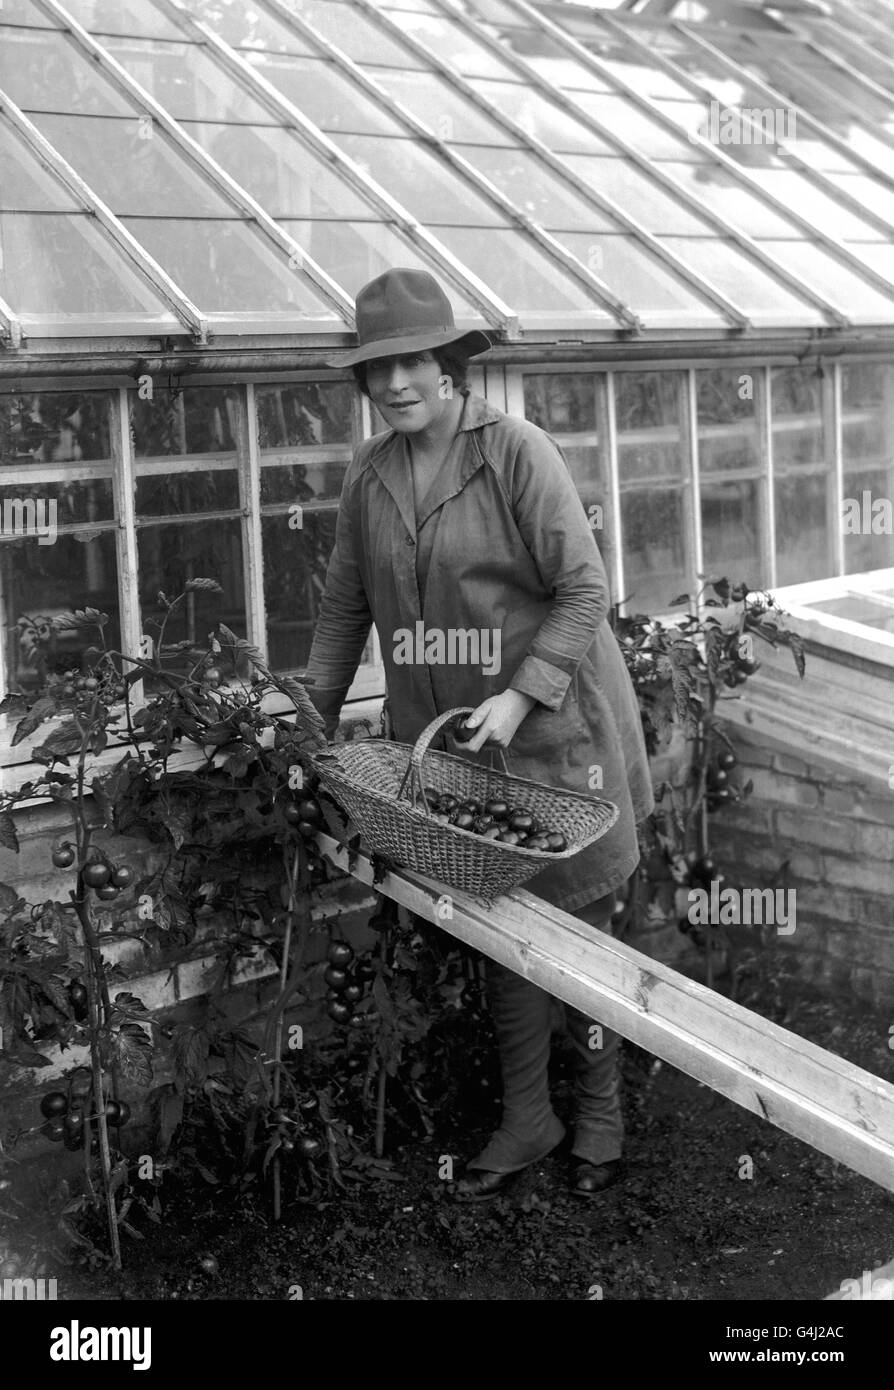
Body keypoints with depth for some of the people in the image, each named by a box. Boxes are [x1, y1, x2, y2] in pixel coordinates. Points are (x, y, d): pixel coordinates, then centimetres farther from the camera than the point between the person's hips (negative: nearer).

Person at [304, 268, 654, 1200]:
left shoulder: (516, 452, -14)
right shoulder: (368, 474, 3)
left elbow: (584, 590, -14)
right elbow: (345, 605, 12)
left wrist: (522, 694, -21)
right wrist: (312, 714, 8)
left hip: (550, 729, -4)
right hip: (443, 739, 5)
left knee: (574, 923, 7)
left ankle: (599, 1113, 27)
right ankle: (525, 1120, 27)